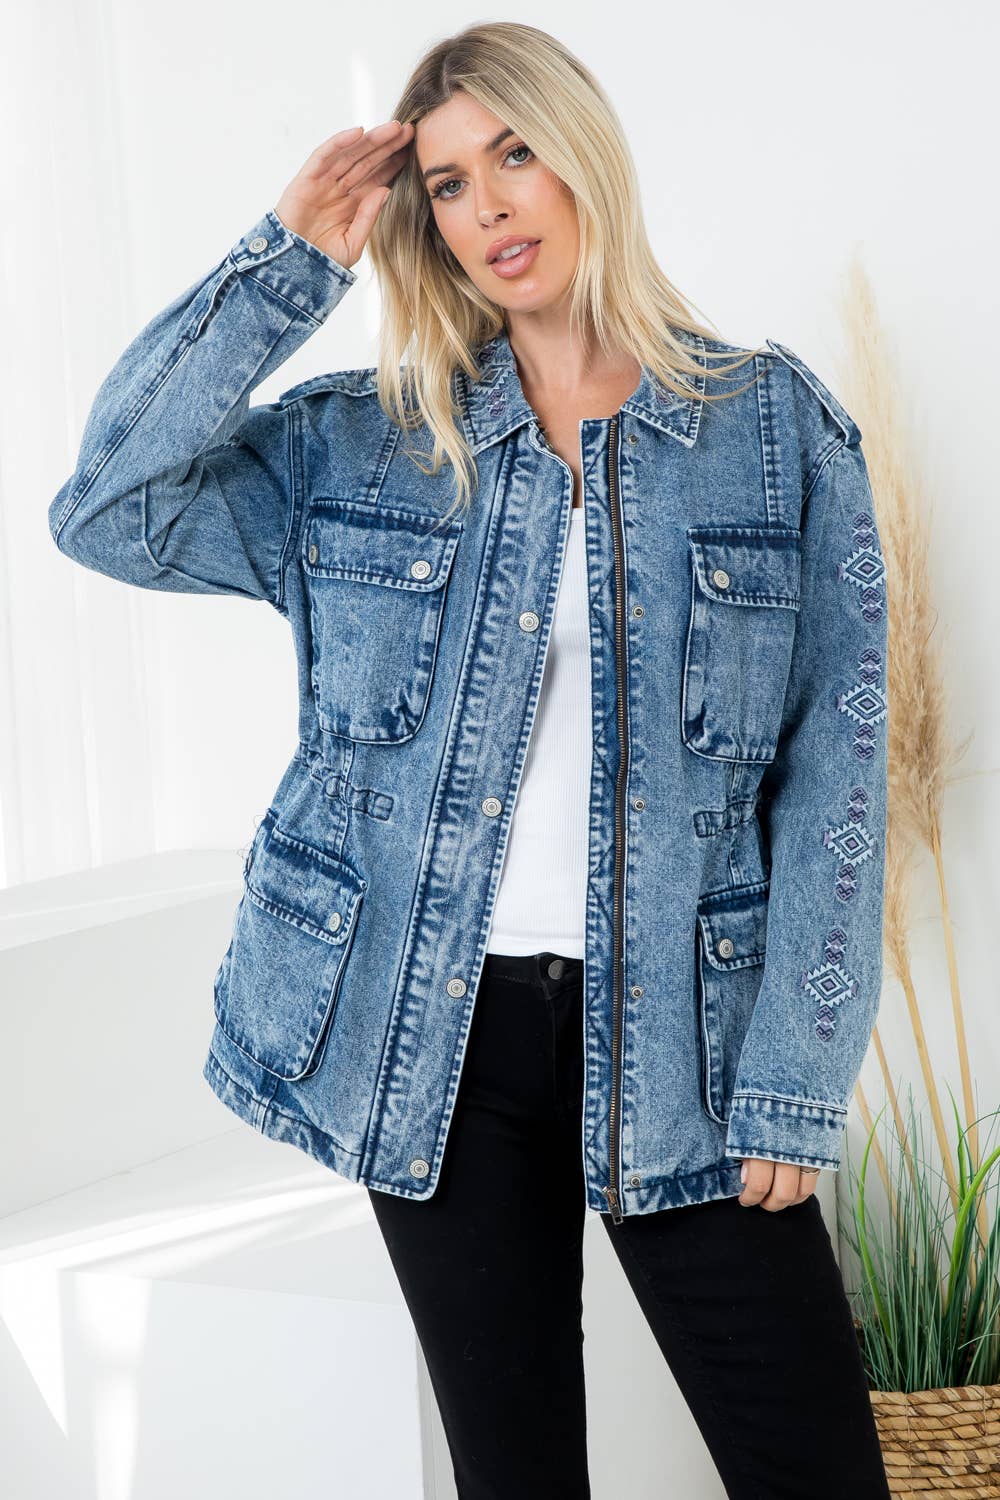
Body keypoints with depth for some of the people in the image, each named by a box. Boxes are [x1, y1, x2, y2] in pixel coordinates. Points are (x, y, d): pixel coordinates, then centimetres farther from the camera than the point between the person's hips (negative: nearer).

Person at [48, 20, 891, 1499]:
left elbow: (833, 765, -1)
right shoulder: (356, 445, 6)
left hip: (676, 1035, -1)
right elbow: (107, 511, -7)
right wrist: (291, 260, -6)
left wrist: (796, 1078, -6)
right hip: (432, 1038, 1)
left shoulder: (778, 426, 2)